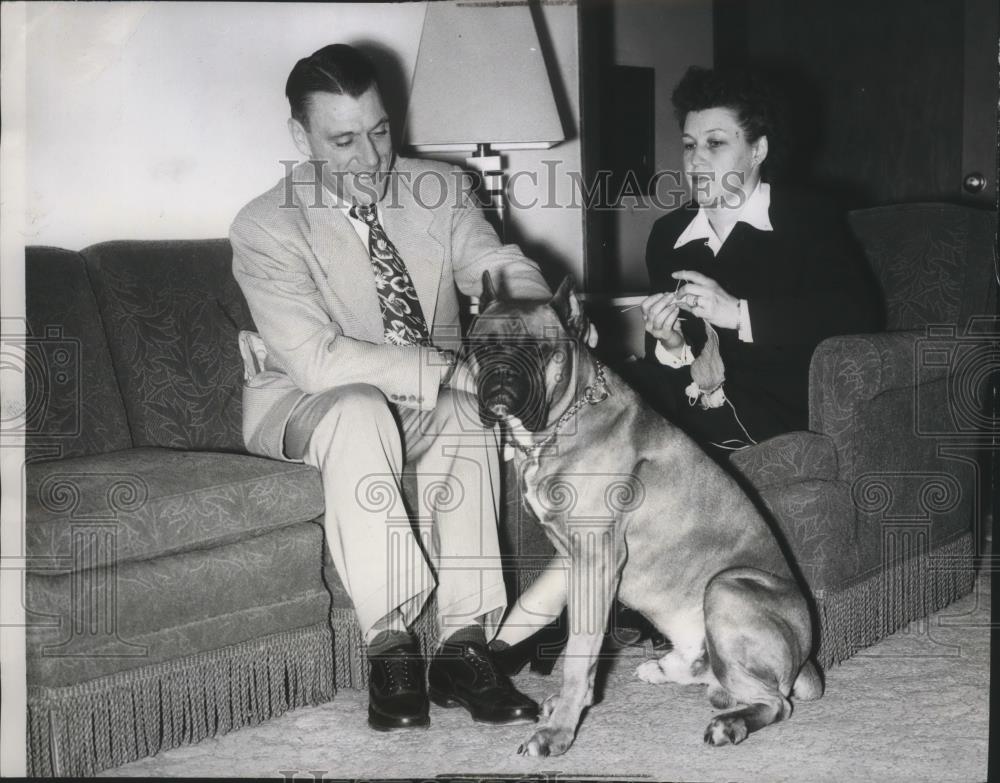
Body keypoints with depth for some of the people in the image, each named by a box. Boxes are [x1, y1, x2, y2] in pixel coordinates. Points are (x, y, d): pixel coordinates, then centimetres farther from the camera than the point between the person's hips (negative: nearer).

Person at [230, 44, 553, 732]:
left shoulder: (439, 189, -1)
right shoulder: (265, 228, -17)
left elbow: (496, 263, -13)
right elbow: (316, 360, -28)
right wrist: (454, 369, -33)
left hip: (431, 406, 3)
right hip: (306, 407, -3)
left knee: (467, 412, -30)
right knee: (359, 407, -37)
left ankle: (463, 643, -30)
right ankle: (389, 646, -33)